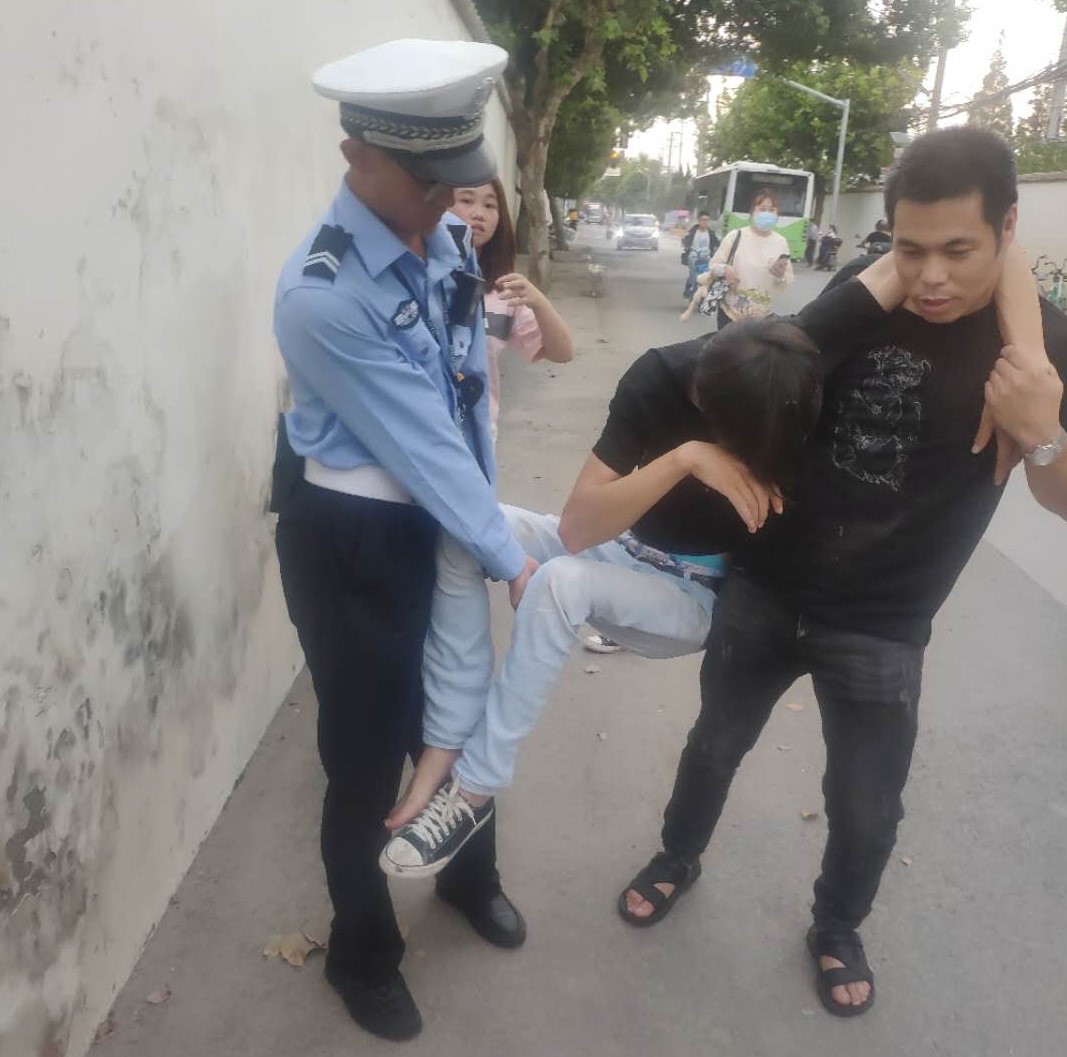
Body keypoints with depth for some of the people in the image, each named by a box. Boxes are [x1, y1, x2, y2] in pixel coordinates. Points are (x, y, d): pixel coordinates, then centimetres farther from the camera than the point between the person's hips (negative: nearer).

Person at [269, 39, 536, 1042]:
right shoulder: (321, 294, -25)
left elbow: (470, 394, 6)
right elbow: (419, 441, -23)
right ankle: (361, 953, 36)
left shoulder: (446, 242, -1)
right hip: (352, 541, -7)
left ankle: (470, 874, 51)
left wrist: (493, 524, 7)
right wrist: (511, 559, -15)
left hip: (442, 520, 7)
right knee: (369, 754, 9)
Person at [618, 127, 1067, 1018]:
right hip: (763, 591, 1)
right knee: (715, 744, 20)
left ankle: (837, 926, 44)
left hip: (881, 630, -1)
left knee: (868, 810, 13)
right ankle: (678, 857, 49)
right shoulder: (859, 306, -12)